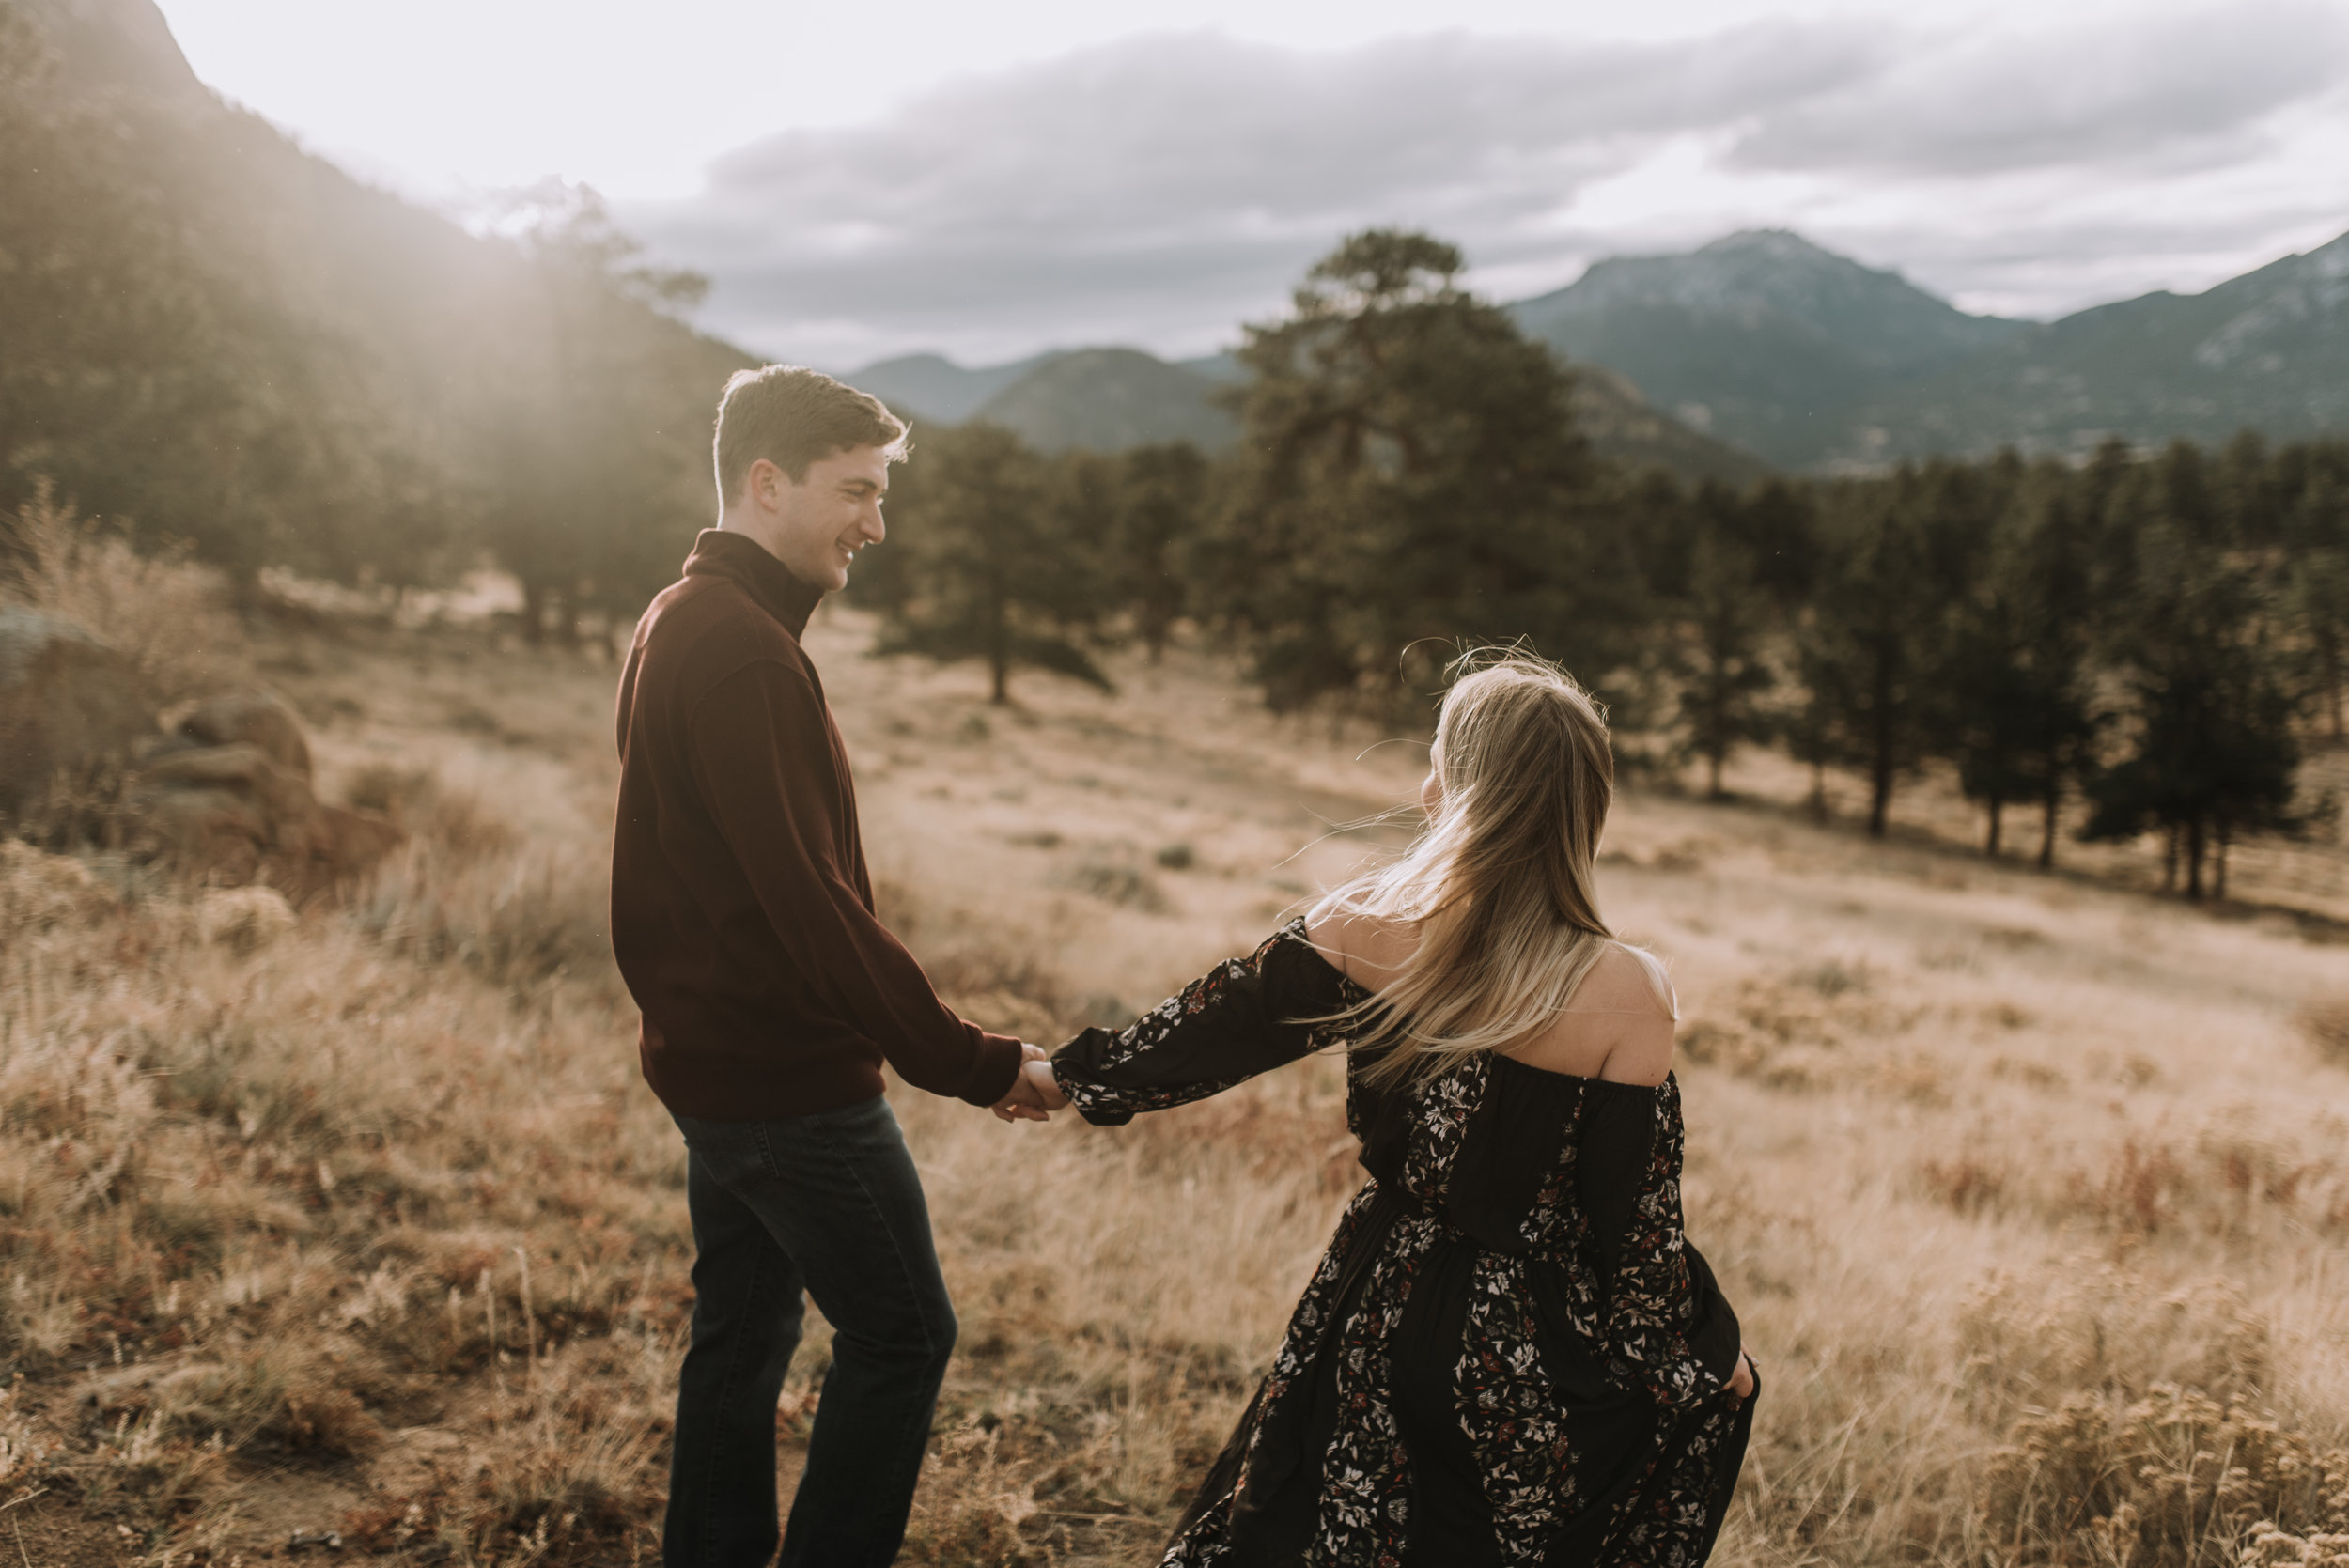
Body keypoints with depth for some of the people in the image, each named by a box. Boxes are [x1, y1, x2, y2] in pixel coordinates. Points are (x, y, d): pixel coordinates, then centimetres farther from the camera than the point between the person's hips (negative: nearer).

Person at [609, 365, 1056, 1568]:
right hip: (790, 1076, -10)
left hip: (710, 1059, 10)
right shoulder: (744, 652, -21)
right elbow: (807, 895, -26)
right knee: (900, 1336, 1)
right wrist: (967, 1061, -23)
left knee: (742, 1332, 18)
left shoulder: (680, 623, 13)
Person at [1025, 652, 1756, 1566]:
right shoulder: (1627, 995, -21)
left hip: (1379, 1313, 4)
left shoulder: (1364, 928, -14)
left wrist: (1071, 1077, 17)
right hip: (1526, 1357, -3)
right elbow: (1638, 1223, -14)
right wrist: (1701, 1354, 5)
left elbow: (1215, 1028, 0)